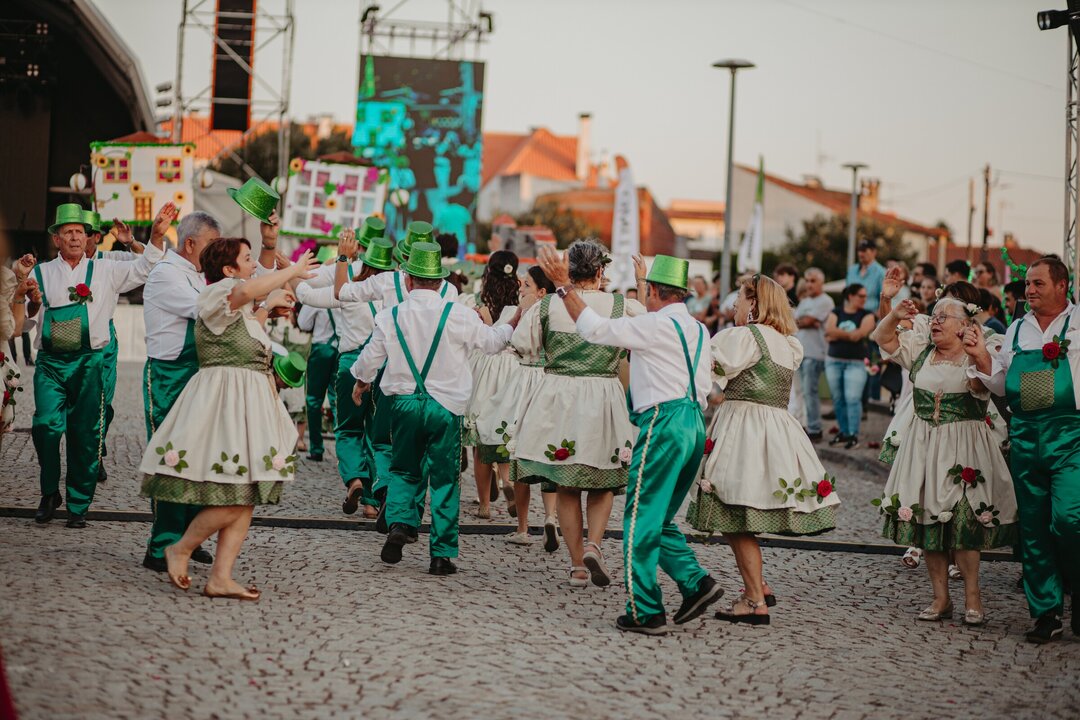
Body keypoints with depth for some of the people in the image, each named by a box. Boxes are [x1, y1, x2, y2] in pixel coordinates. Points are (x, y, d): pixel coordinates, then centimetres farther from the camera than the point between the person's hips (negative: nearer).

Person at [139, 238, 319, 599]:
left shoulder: (239, 308, 20)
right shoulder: (216, 293, -10)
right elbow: (246, 291, -33)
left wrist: (268, 306, 35)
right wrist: (293, 271, -23)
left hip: (247, 404, 10)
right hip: (226, 401, -10)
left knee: (245, 499, 4)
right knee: (234, 497, -13)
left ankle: (220, 579, 5)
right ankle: (180, 549, 5)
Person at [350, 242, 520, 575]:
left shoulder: (390, 316, -2)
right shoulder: (458, 315, -9)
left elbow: (371, 357, 12)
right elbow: (492, 341, 5)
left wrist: (361, 381, 33)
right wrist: (514, 323, 25)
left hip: (404, 404, 2)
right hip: (445, 407, -2)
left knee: (404, 471, 19)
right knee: (445, 479, 6)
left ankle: (400, 523, -7)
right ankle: (442, 554, 4)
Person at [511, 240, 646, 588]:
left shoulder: (547, 305, -4)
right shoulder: (622, 307, -6)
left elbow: (521, 343, 4)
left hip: (557, 397, 1)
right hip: (604, 399, -1)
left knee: (566, 487, 11)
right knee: (603, 483, 16)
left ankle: (578, 566, 10)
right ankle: (594, 545, -7)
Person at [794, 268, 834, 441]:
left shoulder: (825, 301, -8)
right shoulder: (804, 302, 20)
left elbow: (807, 320, -15)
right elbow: (794, 321, 7)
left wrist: (798, 321, 5)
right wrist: (807, 322, -11)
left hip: (815, 353, -9)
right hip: (801, 352, 9)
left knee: (810, 392, -10)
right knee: (807, 392, 11)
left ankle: (814, 430, -7)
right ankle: (811, 426, 17)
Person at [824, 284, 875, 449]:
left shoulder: (866, 315, 3)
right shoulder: (836, 313, 10)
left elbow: (859, 334, -12)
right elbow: (829, 331, -7)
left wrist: (837, 334, -5)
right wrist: (849, 334, -10)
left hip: (856, 362, -3)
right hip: (834, 361, 3)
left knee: (852, 398, -11)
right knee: (838, 399, 7)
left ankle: (854, 435, -8)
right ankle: (844, 432, 17)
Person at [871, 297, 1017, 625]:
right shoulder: (921, 348, 11)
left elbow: (982, 388, -21)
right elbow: (883, 339, 13)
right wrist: (895, 315, -4)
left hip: (963, 447, -5)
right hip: (923, 445, 5)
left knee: (962, 521, -11)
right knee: (927, 520, 3)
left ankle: (973, 598, -3)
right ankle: (941, 598, 9)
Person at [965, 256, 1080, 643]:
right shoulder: (1017, 330, 16)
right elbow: (1001, 384, 19)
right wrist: (981, 356, 4)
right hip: (1025, 435, 5)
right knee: (1033, 526, 6)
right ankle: (1046, 612, 14)